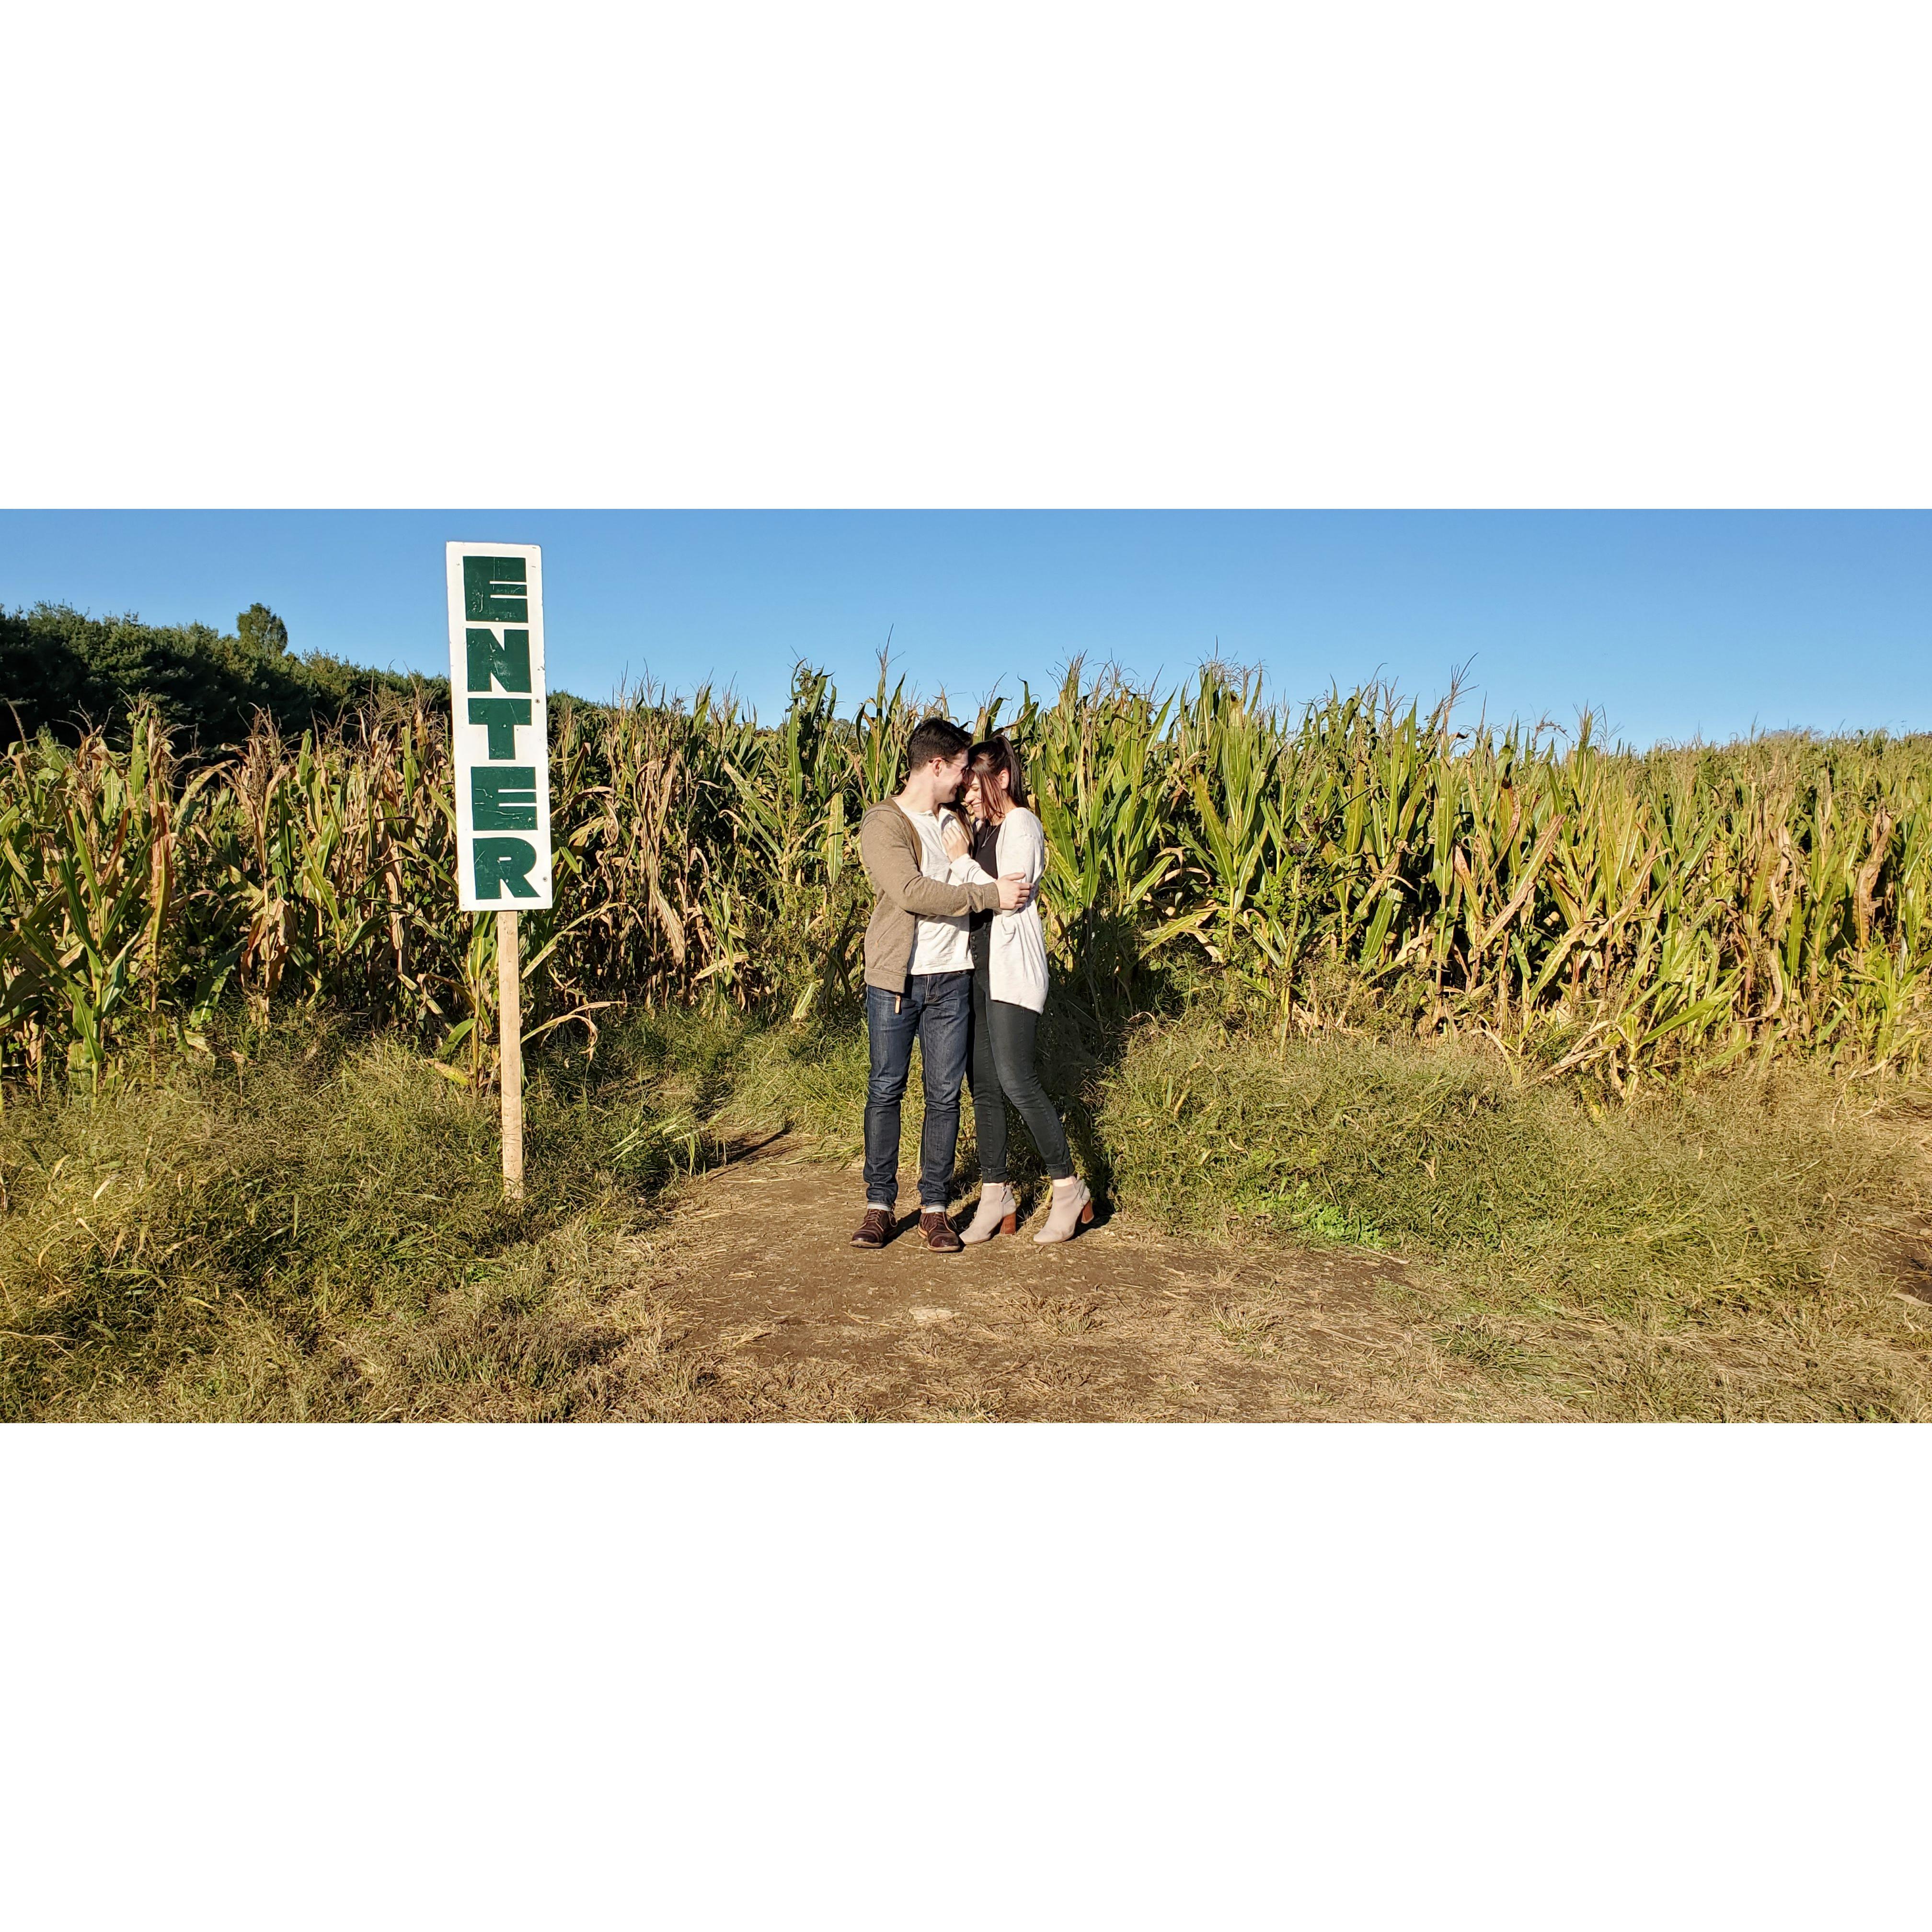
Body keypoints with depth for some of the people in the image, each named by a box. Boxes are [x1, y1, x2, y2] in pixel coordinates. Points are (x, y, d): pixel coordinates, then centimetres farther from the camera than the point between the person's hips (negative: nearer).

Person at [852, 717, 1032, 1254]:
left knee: (945, 1094, 5)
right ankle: (879, 1205, 16)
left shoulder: (955, 820, 13)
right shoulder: (883, 824, -7)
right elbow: (911, 891, -21)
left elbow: (971, 878, 31)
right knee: (885, 1091, 3)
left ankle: (934, 1208, 15)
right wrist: (990, 895, -18)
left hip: (951, 978, 5)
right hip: (894, 980, -5)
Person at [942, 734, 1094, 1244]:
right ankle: (996, 1196, 13)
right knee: (983, 1083, 7)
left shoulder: (1021, 825, -6)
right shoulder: (982, 828, 18)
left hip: (1013, 966, -8)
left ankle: (1069, 1188, 0)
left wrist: (963, 861, -13)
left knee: (1016, 1080, -12)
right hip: (978, 965, 9)